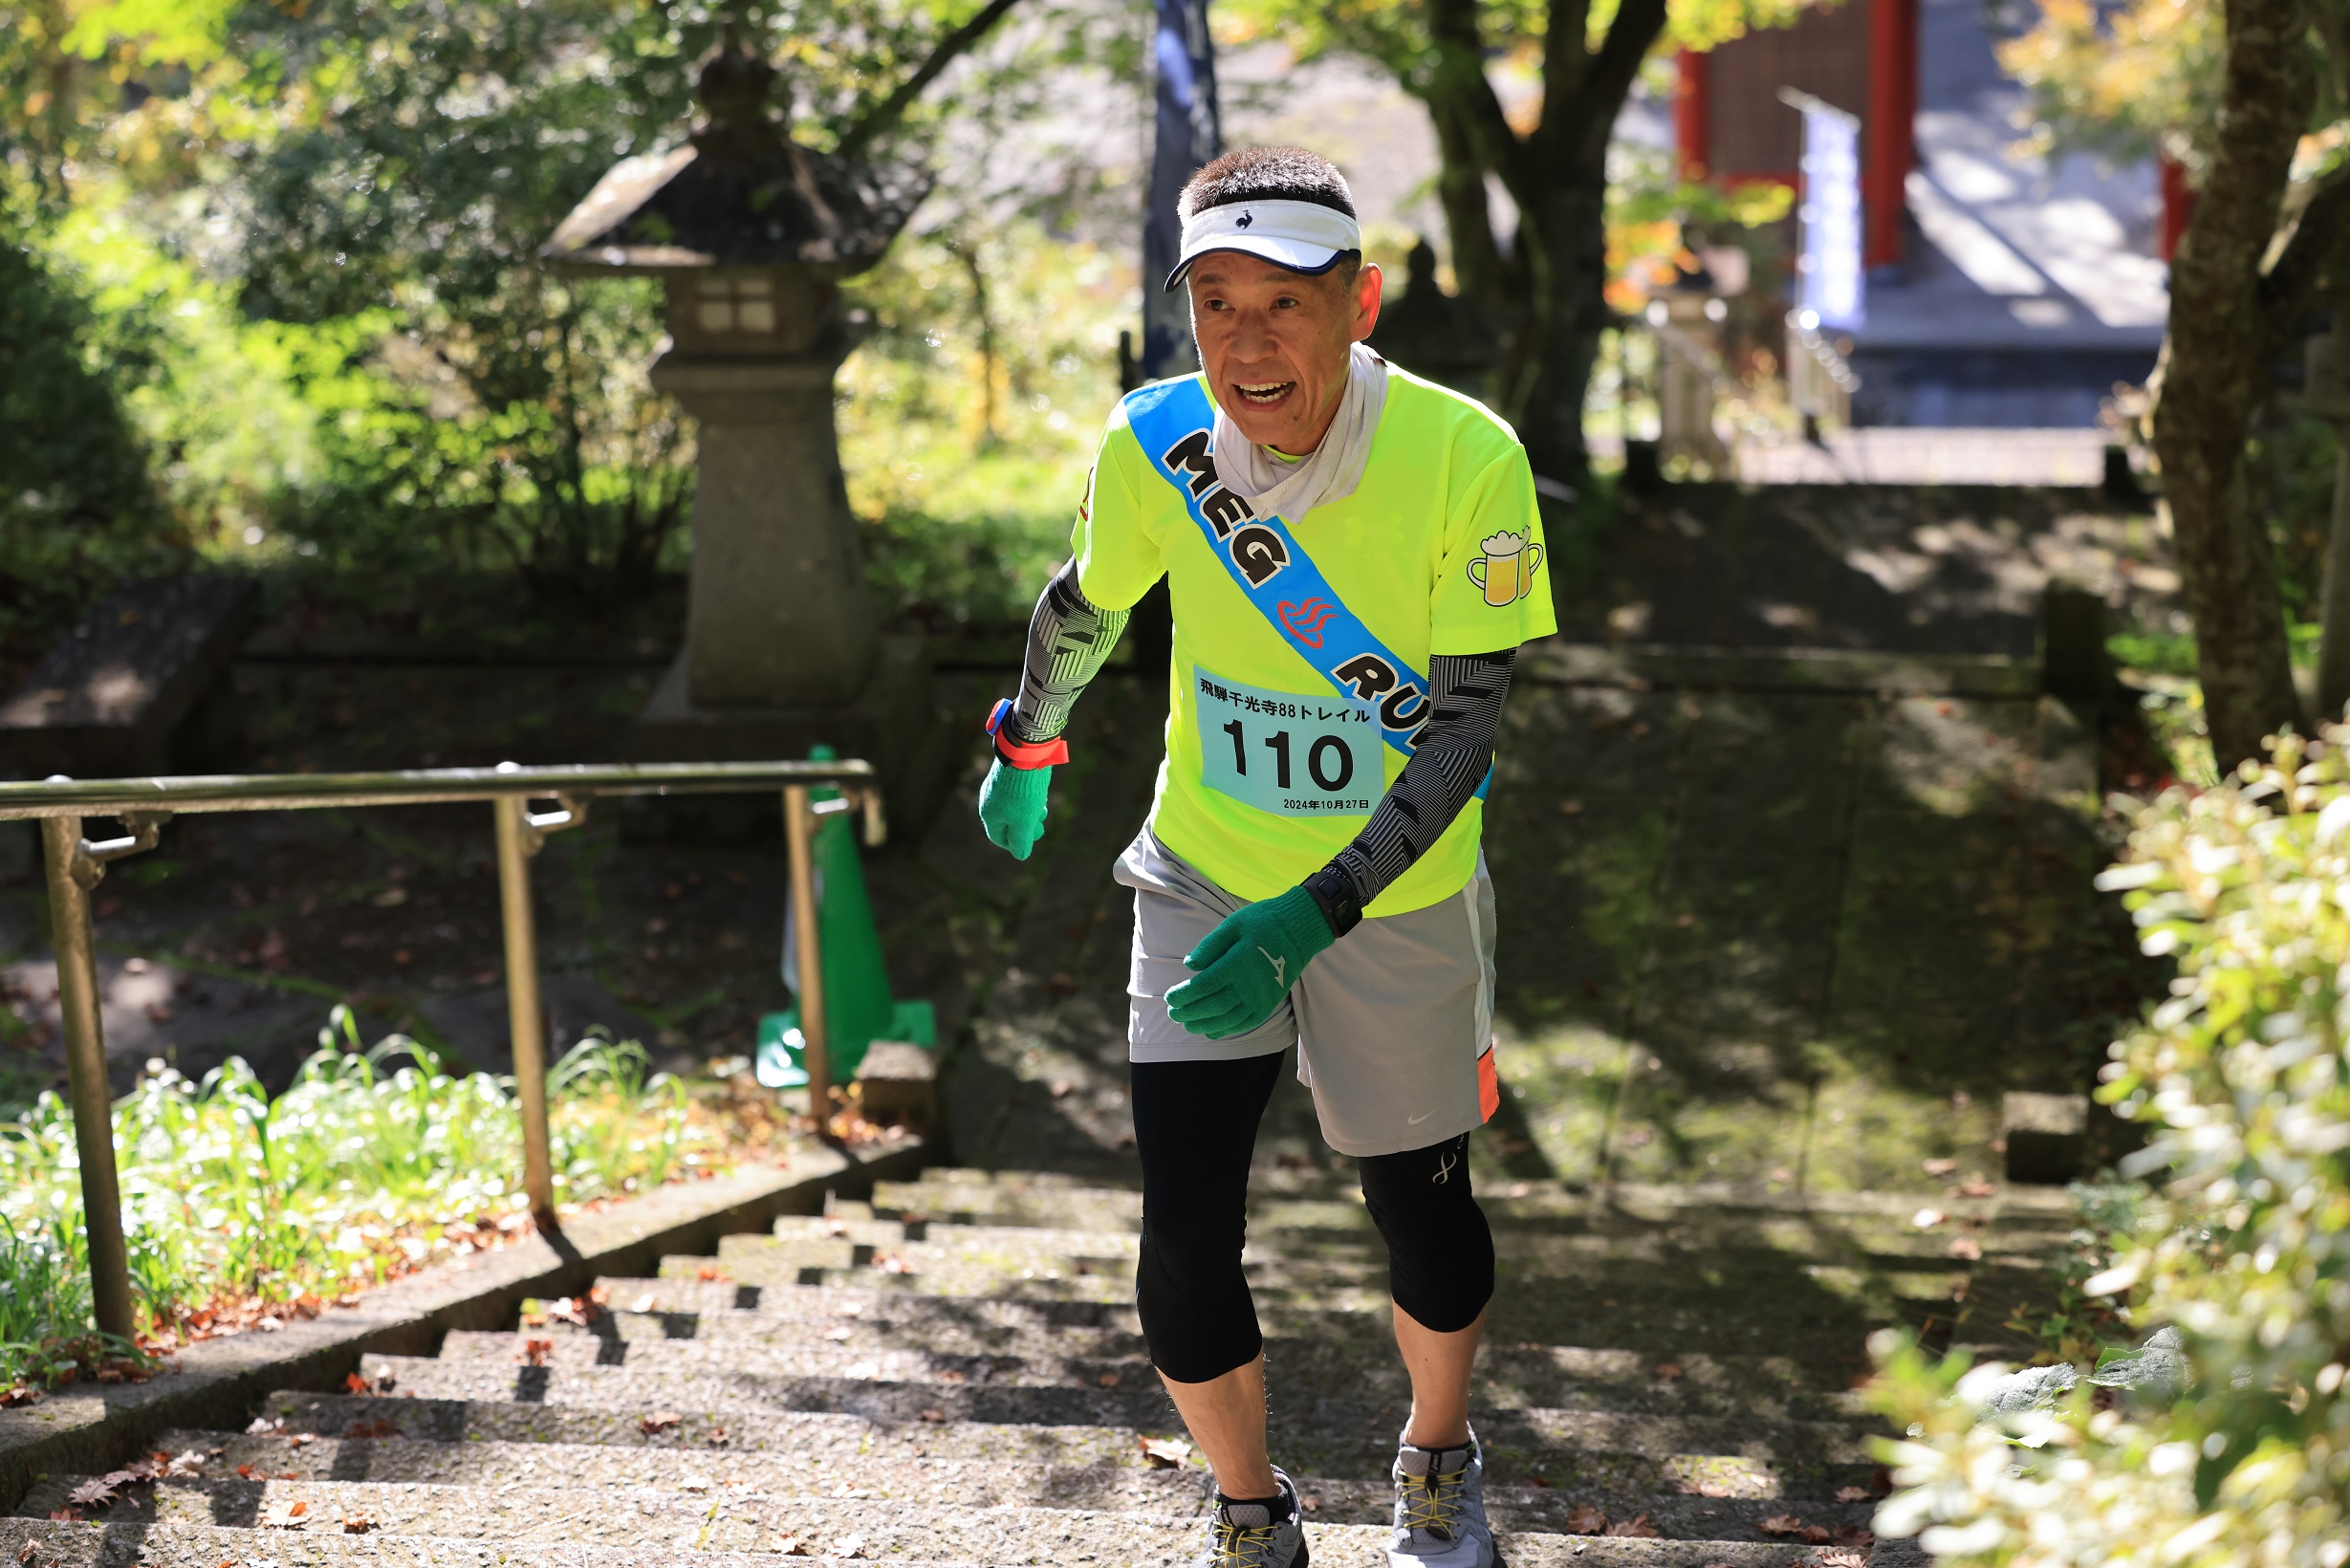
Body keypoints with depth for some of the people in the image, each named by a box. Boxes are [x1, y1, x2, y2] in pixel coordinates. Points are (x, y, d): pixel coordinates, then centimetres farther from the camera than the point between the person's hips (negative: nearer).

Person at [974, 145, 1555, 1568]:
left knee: (1421, 1210, 13)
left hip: (1396, 902, -1)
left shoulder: (1465, 458, -23)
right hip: (1205, 884, 1)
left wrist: (1310, 918, -29)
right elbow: (1087, 603, 8)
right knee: (1187, 1238, -8)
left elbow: (1464, 731, -20)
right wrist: (1028, 748, 24)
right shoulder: (1154, 442, -15)